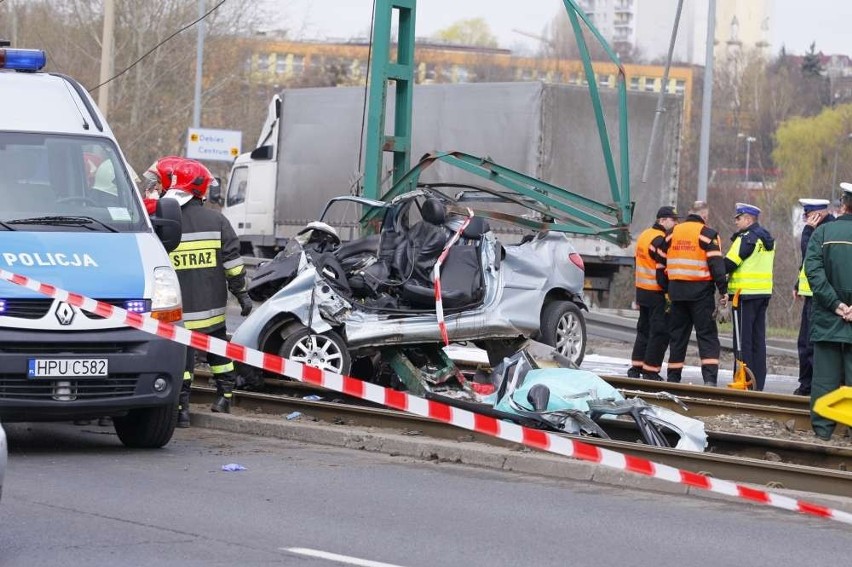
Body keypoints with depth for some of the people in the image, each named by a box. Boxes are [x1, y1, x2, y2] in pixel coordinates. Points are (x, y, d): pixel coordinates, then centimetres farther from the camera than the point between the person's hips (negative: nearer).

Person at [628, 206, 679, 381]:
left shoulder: (645, 235, 16)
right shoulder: (661, 240, -16)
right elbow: (663, 269, -21)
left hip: (642, 289, 10)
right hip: (657, 293, -10)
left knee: (644, 330, 17)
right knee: (660, 332, -5)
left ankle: (636, 367, 20)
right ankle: (651, 371, -5)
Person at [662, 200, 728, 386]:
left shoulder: (672, 233, 11)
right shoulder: (708, 234, -6)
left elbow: (662, 263, 15)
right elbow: (716, 264, -12)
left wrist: (667, 289, 21)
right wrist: (723, 290, -9)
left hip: (677, 290, 5)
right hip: (700, 291, -5)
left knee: (678, 335, 12)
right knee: (707, 335, -4)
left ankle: (673, 377, 13)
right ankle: (710, 376, -17)